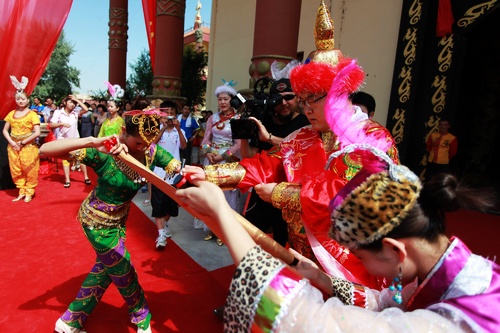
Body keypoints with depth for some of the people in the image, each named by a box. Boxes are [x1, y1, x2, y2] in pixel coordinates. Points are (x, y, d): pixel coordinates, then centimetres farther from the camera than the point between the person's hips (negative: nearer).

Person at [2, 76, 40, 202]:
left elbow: (37, 133, -14)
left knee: (29, 171, 2)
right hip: (13, 147, 5)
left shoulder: (32, 114, -7)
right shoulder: (11, 113, 8)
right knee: (16, 171, 10)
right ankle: (21, 192, 23)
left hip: (28, 147, -5)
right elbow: (5, 130, 10)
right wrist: (12, 142, -6)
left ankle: (29, 193, 16)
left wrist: (22, 142, -11)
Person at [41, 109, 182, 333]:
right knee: (123, 272, 10)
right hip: (97, 220, -6)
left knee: (105, 269, 23)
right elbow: (45, 150, -35)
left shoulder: (150, 151, -17)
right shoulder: (103, 153, -31)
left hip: (118, 218, 7)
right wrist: (92, 142, -50)